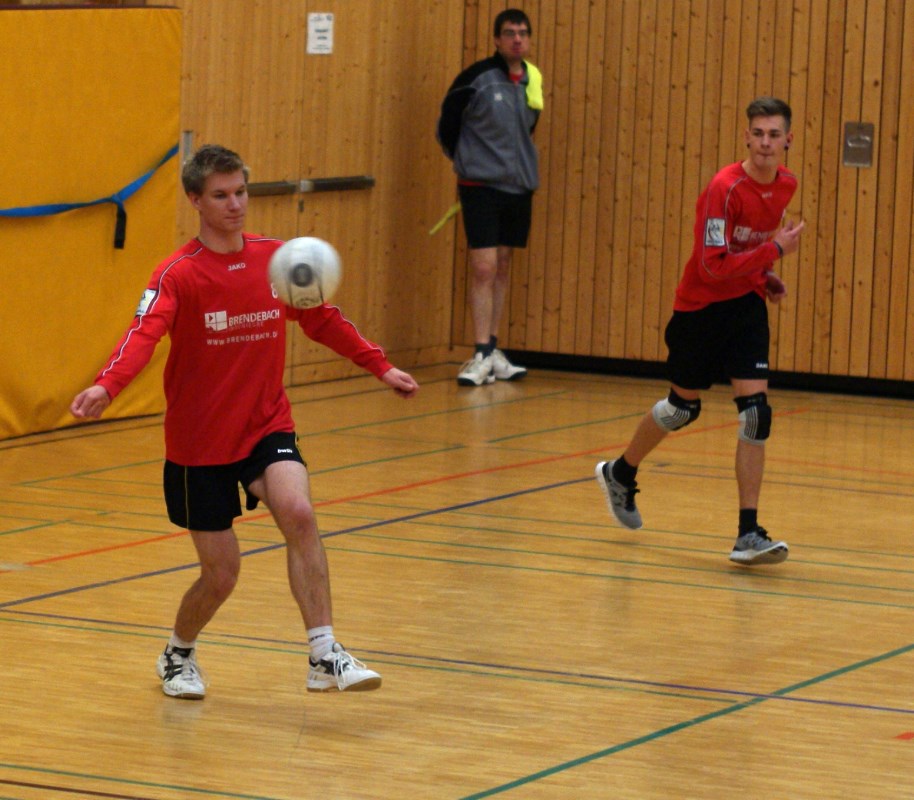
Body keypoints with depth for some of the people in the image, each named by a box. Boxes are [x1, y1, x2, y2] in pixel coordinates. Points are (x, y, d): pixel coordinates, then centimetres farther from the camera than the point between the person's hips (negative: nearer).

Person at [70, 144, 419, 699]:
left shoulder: (277, 259, -1)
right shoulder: (179, 274, -15)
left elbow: (323, 320, 15)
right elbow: (144, 335, -32)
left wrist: (381, 366, 11)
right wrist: (105, 387, -50)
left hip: (267, 426, 3)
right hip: (200, 441, -3)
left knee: (298, 512, -26)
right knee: (222, 573, 2)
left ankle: (326, 657, -24)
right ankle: (179, 655, 34)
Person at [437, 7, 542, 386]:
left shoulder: (533, 80, 6)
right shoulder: (477, 78, -11)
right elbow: (447, 124, 1)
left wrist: (520, 165, 15)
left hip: (518, 186, 5)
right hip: (481, 186, -5)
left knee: (502, 268, 10)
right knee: (484, 267, -10)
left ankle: (492, 353, 16)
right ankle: (482, 356, -9)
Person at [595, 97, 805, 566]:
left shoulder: (786, 185, -1)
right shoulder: (725, 188, -24)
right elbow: (715, 264, -28)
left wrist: (767, 276, 4)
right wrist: (775, 251, -29)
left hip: (747, 304, 5)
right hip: (702, 304, -5)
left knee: (755, 412, -10)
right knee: (683, 407, 12)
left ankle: (749, 534, -9)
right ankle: (620, 474, 42)